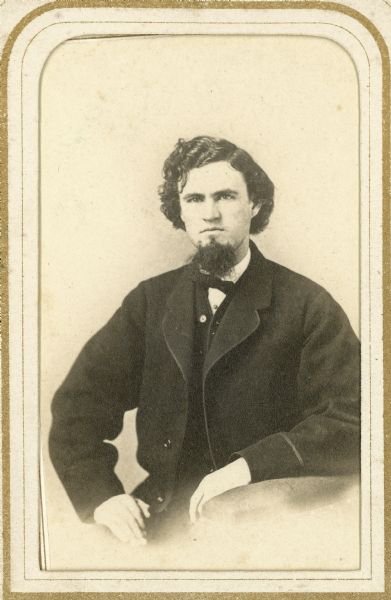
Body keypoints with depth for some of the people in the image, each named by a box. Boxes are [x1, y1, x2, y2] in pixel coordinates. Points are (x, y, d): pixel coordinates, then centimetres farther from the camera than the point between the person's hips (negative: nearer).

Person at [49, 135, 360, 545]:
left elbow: (351, 421, -9)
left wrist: (250, 466, -22)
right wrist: (100, 495, -13)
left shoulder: (307, 306, -1)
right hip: (167, 521, 4)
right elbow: (78, 407, 5)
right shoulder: (150, 301, 10)